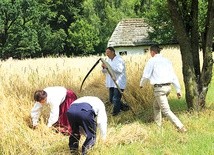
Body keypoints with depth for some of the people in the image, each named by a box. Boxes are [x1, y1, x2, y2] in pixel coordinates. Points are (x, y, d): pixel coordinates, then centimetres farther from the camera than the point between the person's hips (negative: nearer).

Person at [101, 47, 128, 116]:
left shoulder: (119, 60, -13)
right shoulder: (108, 60, 12)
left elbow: (120, 70, -28)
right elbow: (104, 71, 14)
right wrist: (104, 67, -9)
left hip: (119, 83, -9)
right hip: (111, 83, 9)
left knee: (116, 99, -11)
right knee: (111, 99, 12)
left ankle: (115, 112, 5)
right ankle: (124, 107, 28)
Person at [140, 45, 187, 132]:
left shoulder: (152, 61, -5)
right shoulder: (167, 61, 13)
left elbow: (146, 75, -4)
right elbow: (174, 76, 10)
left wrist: (141, 84, 17)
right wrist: (178, 89, 12)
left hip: (159, 88, -8)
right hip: (168, 87, 8)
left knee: (166, 110, -7)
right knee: (156, 106, 26)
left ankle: (181, 127, -14)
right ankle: (158, 125, 30)